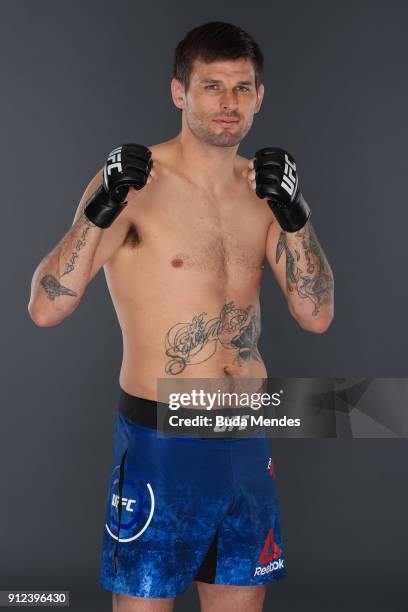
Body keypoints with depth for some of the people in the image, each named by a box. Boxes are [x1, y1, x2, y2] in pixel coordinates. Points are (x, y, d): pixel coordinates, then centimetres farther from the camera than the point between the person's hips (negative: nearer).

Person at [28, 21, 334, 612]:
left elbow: (316, 316, 0)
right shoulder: (134, 181, -12)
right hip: (160, 436, -5)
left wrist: (294, 214, -12)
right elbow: (45, 308, -18)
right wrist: (99, 213, -30)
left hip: (246, 434, 5)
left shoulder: (263, 184, 5)